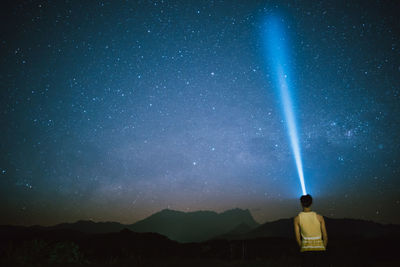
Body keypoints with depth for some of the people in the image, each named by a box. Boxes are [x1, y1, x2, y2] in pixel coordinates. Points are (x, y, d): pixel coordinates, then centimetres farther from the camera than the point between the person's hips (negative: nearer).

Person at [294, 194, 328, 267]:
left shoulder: (297, 218, -5)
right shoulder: (319, 217, -5)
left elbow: (298, 238, -2)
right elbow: (325, 236, 0)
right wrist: (324, 247, 14)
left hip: (306, 249, 0)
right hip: (319, 248, 1)